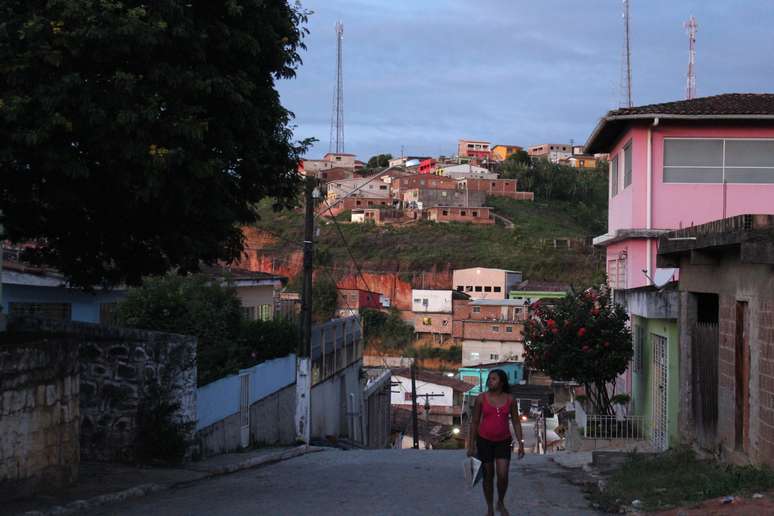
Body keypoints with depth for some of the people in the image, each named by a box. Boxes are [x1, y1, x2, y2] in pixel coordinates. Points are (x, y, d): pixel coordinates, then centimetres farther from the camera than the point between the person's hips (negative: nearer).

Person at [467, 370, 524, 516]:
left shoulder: (510, 399, -3)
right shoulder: (481, 398, -6)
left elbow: (516, 422, 2)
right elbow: (474, 422, -1)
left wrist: (521, 443, -3)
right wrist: (471, 445, -3)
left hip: (503, 441, 0)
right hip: (484, 440, 0)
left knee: (503, 475, -9)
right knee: (488, 475, 6)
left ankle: (501, 503, 17)